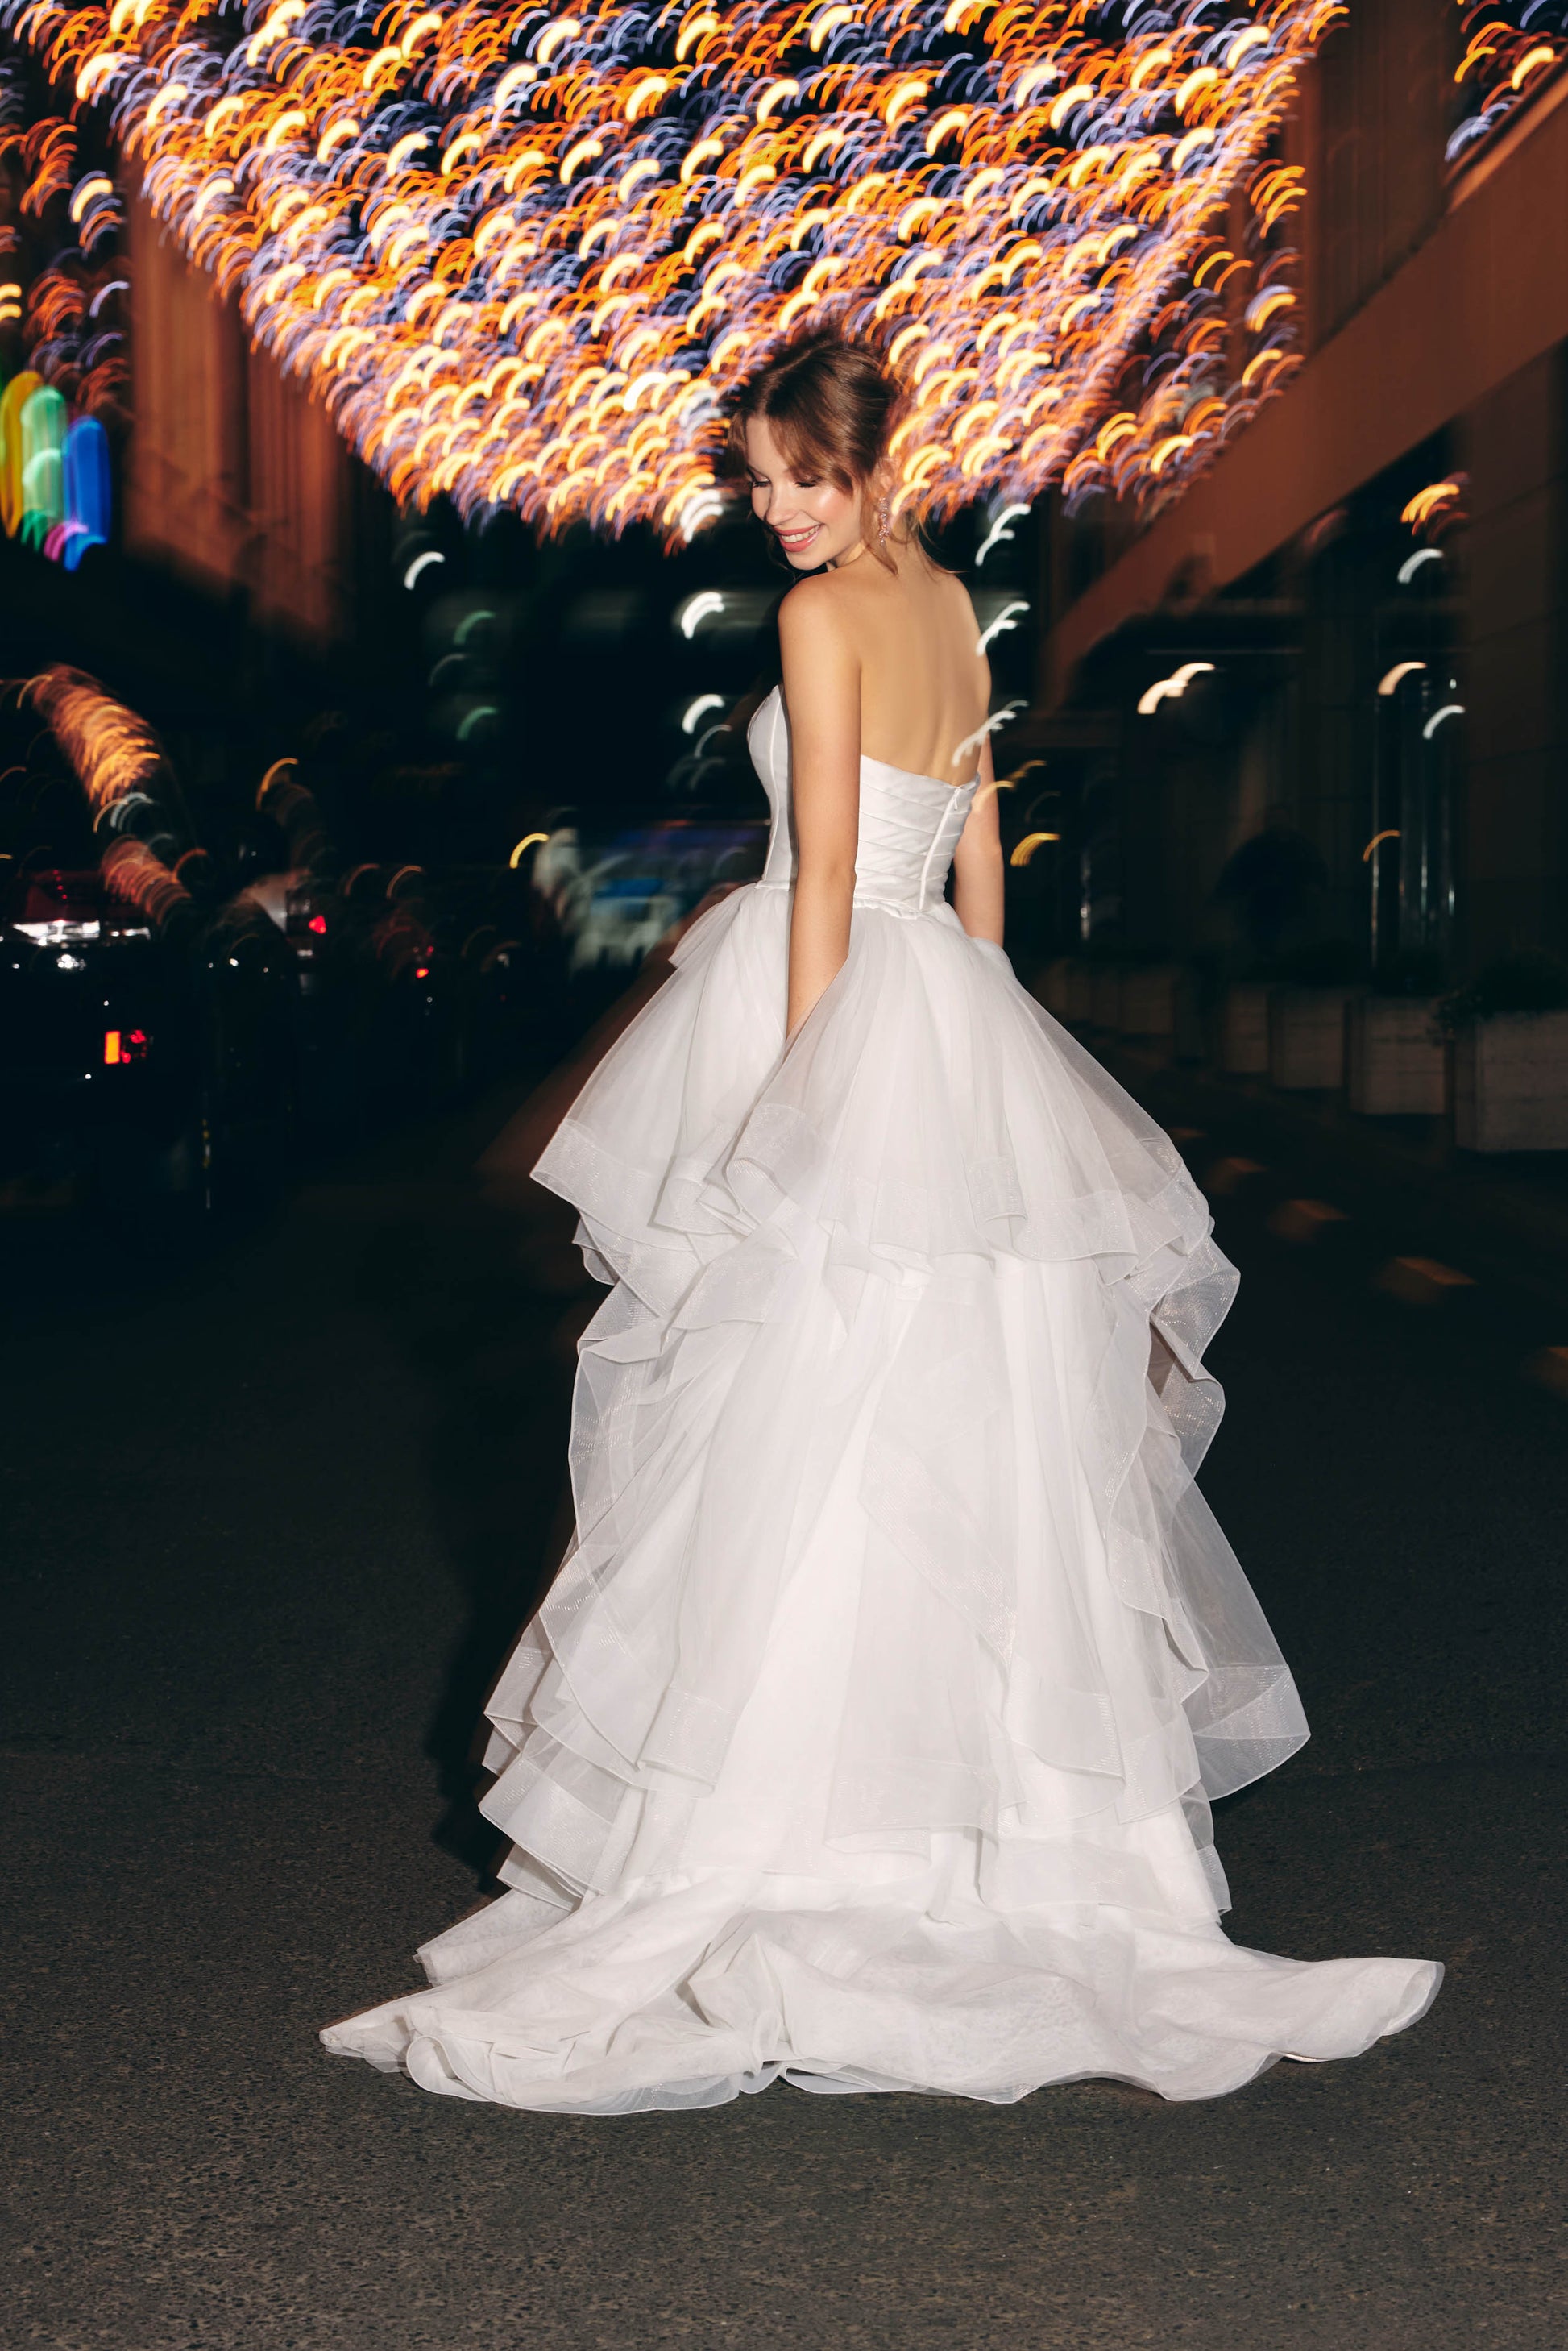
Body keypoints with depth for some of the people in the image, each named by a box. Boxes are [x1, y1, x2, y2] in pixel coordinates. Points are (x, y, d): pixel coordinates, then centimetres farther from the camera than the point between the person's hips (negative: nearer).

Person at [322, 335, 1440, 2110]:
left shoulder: (824, 615, -8)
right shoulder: (953, 606, 15)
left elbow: (827, 864, -14)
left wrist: (799, 1083, -14)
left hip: (845, 1003, -8)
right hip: (958, 1025, 8)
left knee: (806, 1458, -5)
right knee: (958, 1458, 11)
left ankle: (773, 1852, -1)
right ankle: (984, 1803, 19)